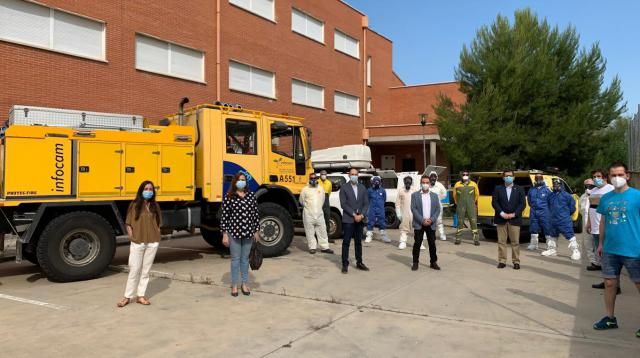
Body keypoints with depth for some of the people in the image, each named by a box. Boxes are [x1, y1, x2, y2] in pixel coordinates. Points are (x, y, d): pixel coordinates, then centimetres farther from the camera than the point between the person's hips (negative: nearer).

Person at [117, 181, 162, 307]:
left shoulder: (155, 206, 7)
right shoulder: (134, 205, -1)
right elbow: (128, 224, 0)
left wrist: (156, 235, 2)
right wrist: (131, 237, -7)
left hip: (153, 242, 3)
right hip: (137, 242, -3)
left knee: (146, 270, 8)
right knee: (134, 270, -1)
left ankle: (141, 296, 17)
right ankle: (127, 296, 11)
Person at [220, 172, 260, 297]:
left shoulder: (251, 195, 5)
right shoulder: (228, 197, -4)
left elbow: (255, 214, 8)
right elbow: (224, 216, -4)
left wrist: (256, 231, 7)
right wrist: (224, 234, -7)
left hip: (248, 232, 3)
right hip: (234, 232, -2)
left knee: (245, 259, 13)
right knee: (235, 259, 6)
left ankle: (244, 284, 25)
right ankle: (234, 285, 18)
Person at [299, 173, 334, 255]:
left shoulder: (321, 189, 8)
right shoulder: (305, 189, -2)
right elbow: (301, 201, 6)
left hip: (319, 214, 3)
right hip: (308, 214, -3)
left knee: (322, 231, 6)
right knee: (310, 232, 0)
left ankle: (324, 247, 13)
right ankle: (312, 248, 9)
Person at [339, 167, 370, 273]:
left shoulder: (362, 188, 11)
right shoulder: (344, 188, -2)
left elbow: (366, 203, 7)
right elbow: (343, 204, -9)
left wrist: (361, 215, -8)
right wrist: (354, 215, -15)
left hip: (360, 219, 4)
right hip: (348, 219, -4)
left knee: (358, 242, 12)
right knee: (346, 242, -2)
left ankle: (359, 263, 21)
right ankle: (345, 264, 3)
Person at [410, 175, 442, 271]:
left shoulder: (434, 195, 9)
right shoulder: (415, 195, 1)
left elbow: (438, 209, 5)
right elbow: (413, 209, -6)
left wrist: (432, 220, -9)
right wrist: (422, 220, -14)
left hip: (431, 224, 2)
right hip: (419, 224, -2)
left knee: (432, 243, 5)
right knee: (417, 244, 0)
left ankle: (433, 262, 16)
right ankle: (415, 263, 9)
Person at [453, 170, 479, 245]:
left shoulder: (473, 184, 3)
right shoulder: (457, 185, 4)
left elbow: (477, 195, 14)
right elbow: (454, 195, 15)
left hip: (471, 207, 0)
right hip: (460, 207, 0)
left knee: (473, 221, -5)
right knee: (460, 222, 6)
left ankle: (476, 239, 0)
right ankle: (458, 238, 14)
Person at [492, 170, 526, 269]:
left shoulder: (519, 189, 7)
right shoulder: (498, 189, 7)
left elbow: (522, 204, 0)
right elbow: (494, 202, 0)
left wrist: (514, 214, -12)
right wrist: (501, 213, -13)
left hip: (514, 219, 0)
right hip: (501, 219, 1)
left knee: (515, 242, 2)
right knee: (501, 242, 3)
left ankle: (516, 261, 10)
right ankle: (502, 261, 10)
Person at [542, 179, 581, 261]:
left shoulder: (566, 195, -9)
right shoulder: (551, 196, 10)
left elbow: (572, 204, -5)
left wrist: (567, 213, 4)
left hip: (564, 221, -7)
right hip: (553, 220, 7)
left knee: (570, 235, -8)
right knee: (553, 236, 18)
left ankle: (575, 252, -4)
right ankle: (552, 250, 31)